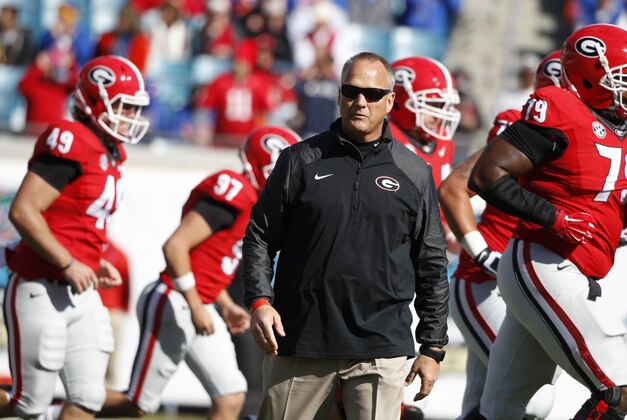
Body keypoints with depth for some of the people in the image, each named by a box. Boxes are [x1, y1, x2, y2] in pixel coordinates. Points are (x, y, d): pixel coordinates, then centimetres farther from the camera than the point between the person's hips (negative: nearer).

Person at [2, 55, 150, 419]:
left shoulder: (110, 154, 12)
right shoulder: (71, 143, -16)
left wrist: (96, 262, 9)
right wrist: (68, 264, -21)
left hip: (81, 294, 9)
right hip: (42, 290, -9)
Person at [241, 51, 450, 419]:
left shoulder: (414, 174, 8)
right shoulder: (301, 161, 6)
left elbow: (431, 265, 11)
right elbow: (260, 238, 9)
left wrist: (433, 347, 8)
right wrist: (259, 300, -7)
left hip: (381, 348, 0)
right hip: (300, 342, 1)